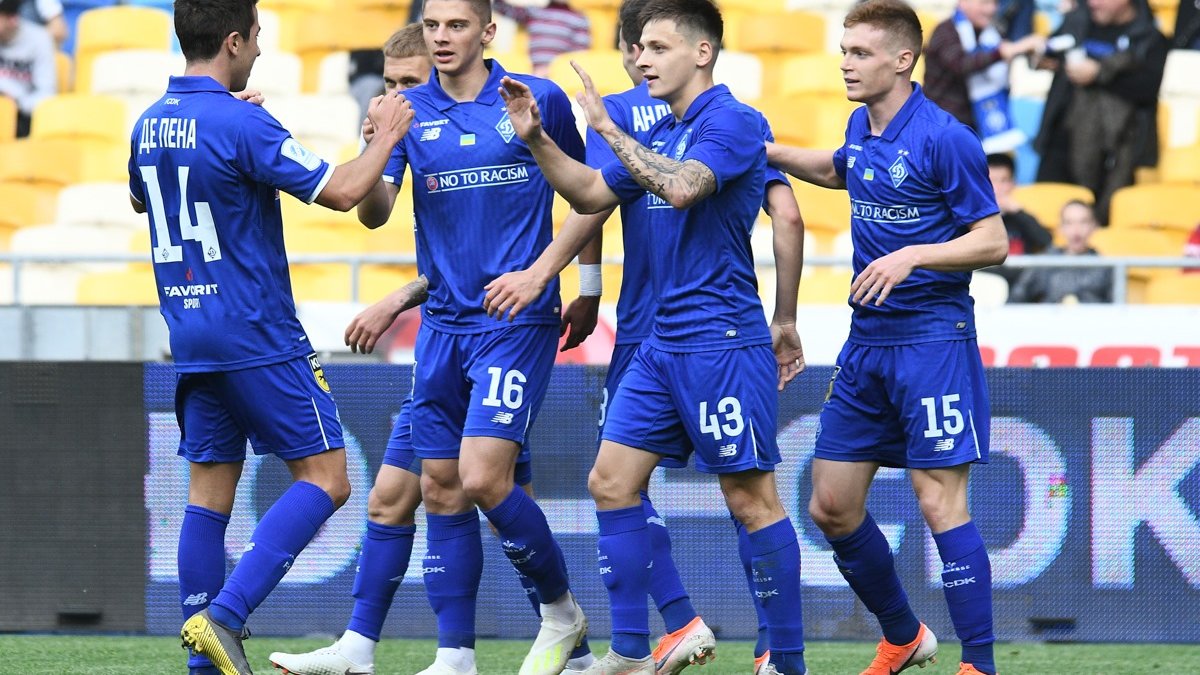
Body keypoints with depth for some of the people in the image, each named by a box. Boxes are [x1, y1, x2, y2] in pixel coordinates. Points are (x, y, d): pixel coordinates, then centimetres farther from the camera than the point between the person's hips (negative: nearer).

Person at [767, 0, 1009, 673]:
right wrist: (766, 152, 23)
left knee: (940, 502, -12)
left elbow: (993, 242, -13)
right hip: (867, 341, 8)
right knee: (832, 508, 8)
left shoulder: (945, 139, -14)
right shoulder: (861, 129, 9)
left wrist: (912, 257, -23)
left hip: (933, 337, -8)